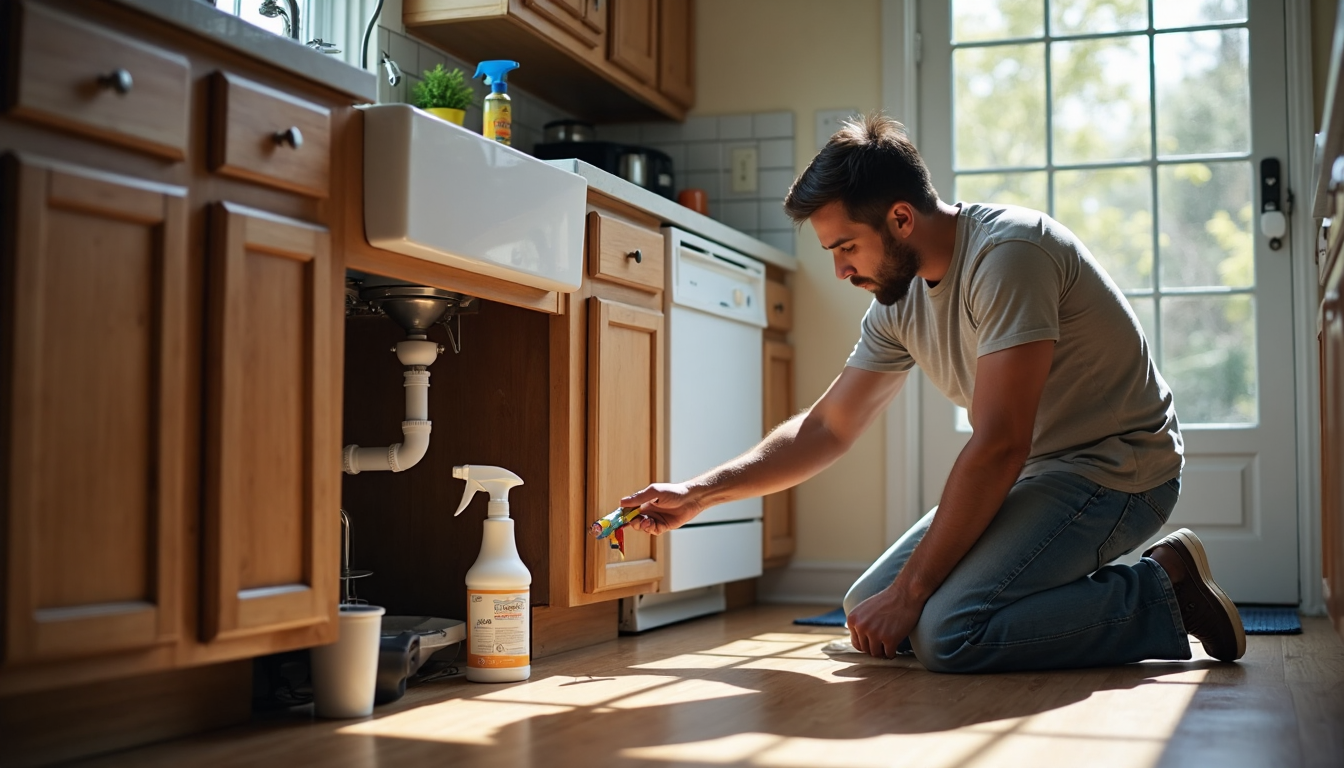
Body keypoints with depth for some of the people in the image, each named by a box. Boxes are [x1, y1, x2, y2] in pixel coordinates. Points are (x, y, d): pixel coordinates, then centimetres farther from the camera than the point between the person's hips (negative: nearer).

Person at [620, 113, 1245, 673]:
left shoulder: (1006, 254, -24)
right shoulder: (898, 298, 3)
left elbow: (999, 446, -28)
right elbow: (826, 427, 11)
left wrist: (909, 591, -23)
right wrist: (698, 494, 2)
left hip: (1115, 467, -9)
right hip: (1030, 471, 9)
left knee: (947, 632, -26)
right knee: (870, 611, 2)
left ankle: (1164, 592, -7)